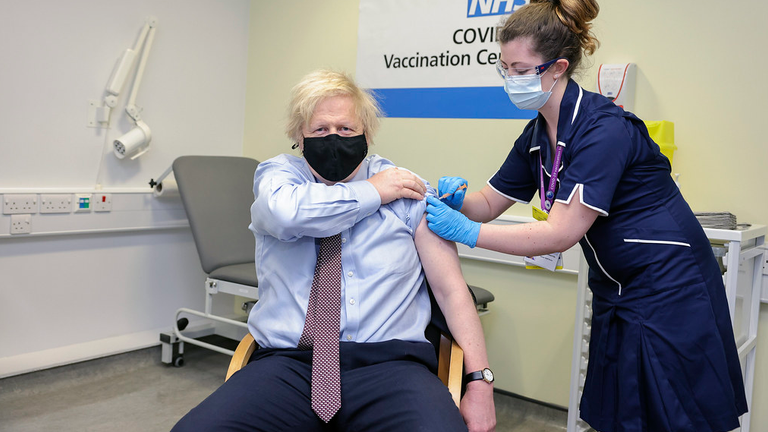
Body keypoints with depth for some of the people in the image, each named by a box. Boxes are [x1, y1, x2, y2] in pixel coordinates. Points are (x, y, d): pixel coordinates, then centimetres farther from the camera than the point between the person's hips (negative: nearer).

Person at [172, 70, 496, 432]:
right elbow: (284, 212, -14)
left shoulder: (409, 191, 10)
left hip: (388, 361, 0)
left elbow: (452, 289, 8)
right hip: (289, 361, 1)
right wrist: (372, 192, -1)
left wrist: (480, 381, -3)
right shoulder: (277, 174, 13)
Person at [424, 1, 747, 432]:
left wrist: (466, 231, -28)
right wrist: (458, 198, -15)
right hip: (616, 294, 8)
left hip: (667, 292, -8)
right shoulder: (538, 135, 1)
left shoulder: (604, 128, -25)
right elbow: (490, 203, 8)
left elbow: (561, 234, -29)